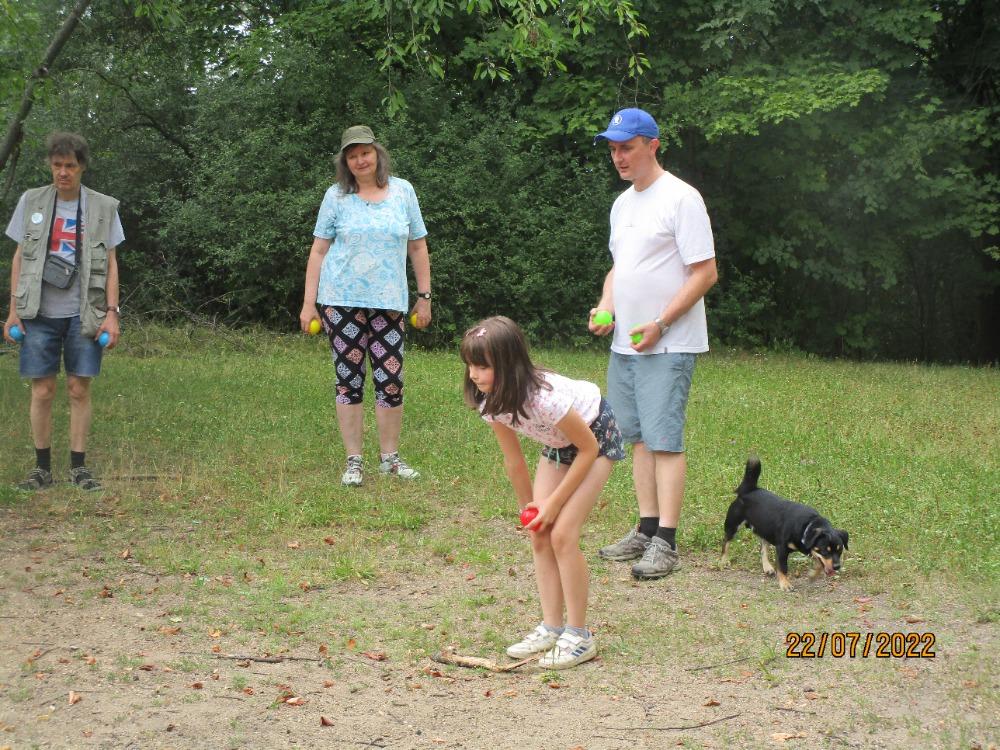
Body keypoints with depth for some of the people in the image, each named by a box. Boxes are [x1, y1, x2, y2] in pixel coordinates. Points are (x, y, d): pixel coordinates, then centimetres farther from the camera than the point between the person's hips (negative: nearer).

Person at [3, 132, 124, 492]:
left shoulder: (103, 208, 3)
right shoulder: (31, 202, 5)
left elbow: (110, 264, 4)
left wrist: (111, 312, -3)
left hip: (83, 314, 0)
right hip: (40, 313, 1)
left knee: (79, 389, 1)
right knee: (42, 391, 1)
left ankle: (79, 466, 10)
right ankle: (42, 467, 11)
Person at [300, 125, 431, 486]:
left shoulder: (403, 191, 7)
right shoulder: (337, 196, 3)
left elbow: (418, 247, 11)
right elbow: (318, 250, 3)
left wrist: (424, 296, 8)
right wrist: (309, 303, -2)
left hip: (388, 302, 1)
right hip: (341, 300, -1)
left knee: (391, 380, -1)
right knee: (349, 380, 1)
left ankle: (390, 457, 13)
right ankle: (354, 461, 8)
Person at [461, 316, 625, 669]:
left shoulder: (543, 398, -39)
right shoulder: (491, 401, -18)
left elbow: (588, 448, -26)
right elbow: (514, 461, -3)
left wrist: (553, 504, -20)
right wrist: (529, 508, 2)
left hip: (597, 435, -7)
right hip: (557, 443, 7)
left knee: (562, 534, -14)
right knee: (539, 533, -1)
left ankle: (579, 636, -3)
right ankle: (551, 627, 9)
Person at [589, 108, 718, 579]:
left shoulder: (681, 199, -11)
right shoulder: (622, 204, 16)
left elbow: (705, 273, -14)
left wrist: (659, 324, -19)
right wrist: (604, 307, 6)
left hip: (668, 345, -8)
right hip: (624, 343, 8)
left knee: (664, 440, -9)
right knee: (639, 437, 11)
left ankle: (665, 543, -7)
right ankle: (646, 530, 19)